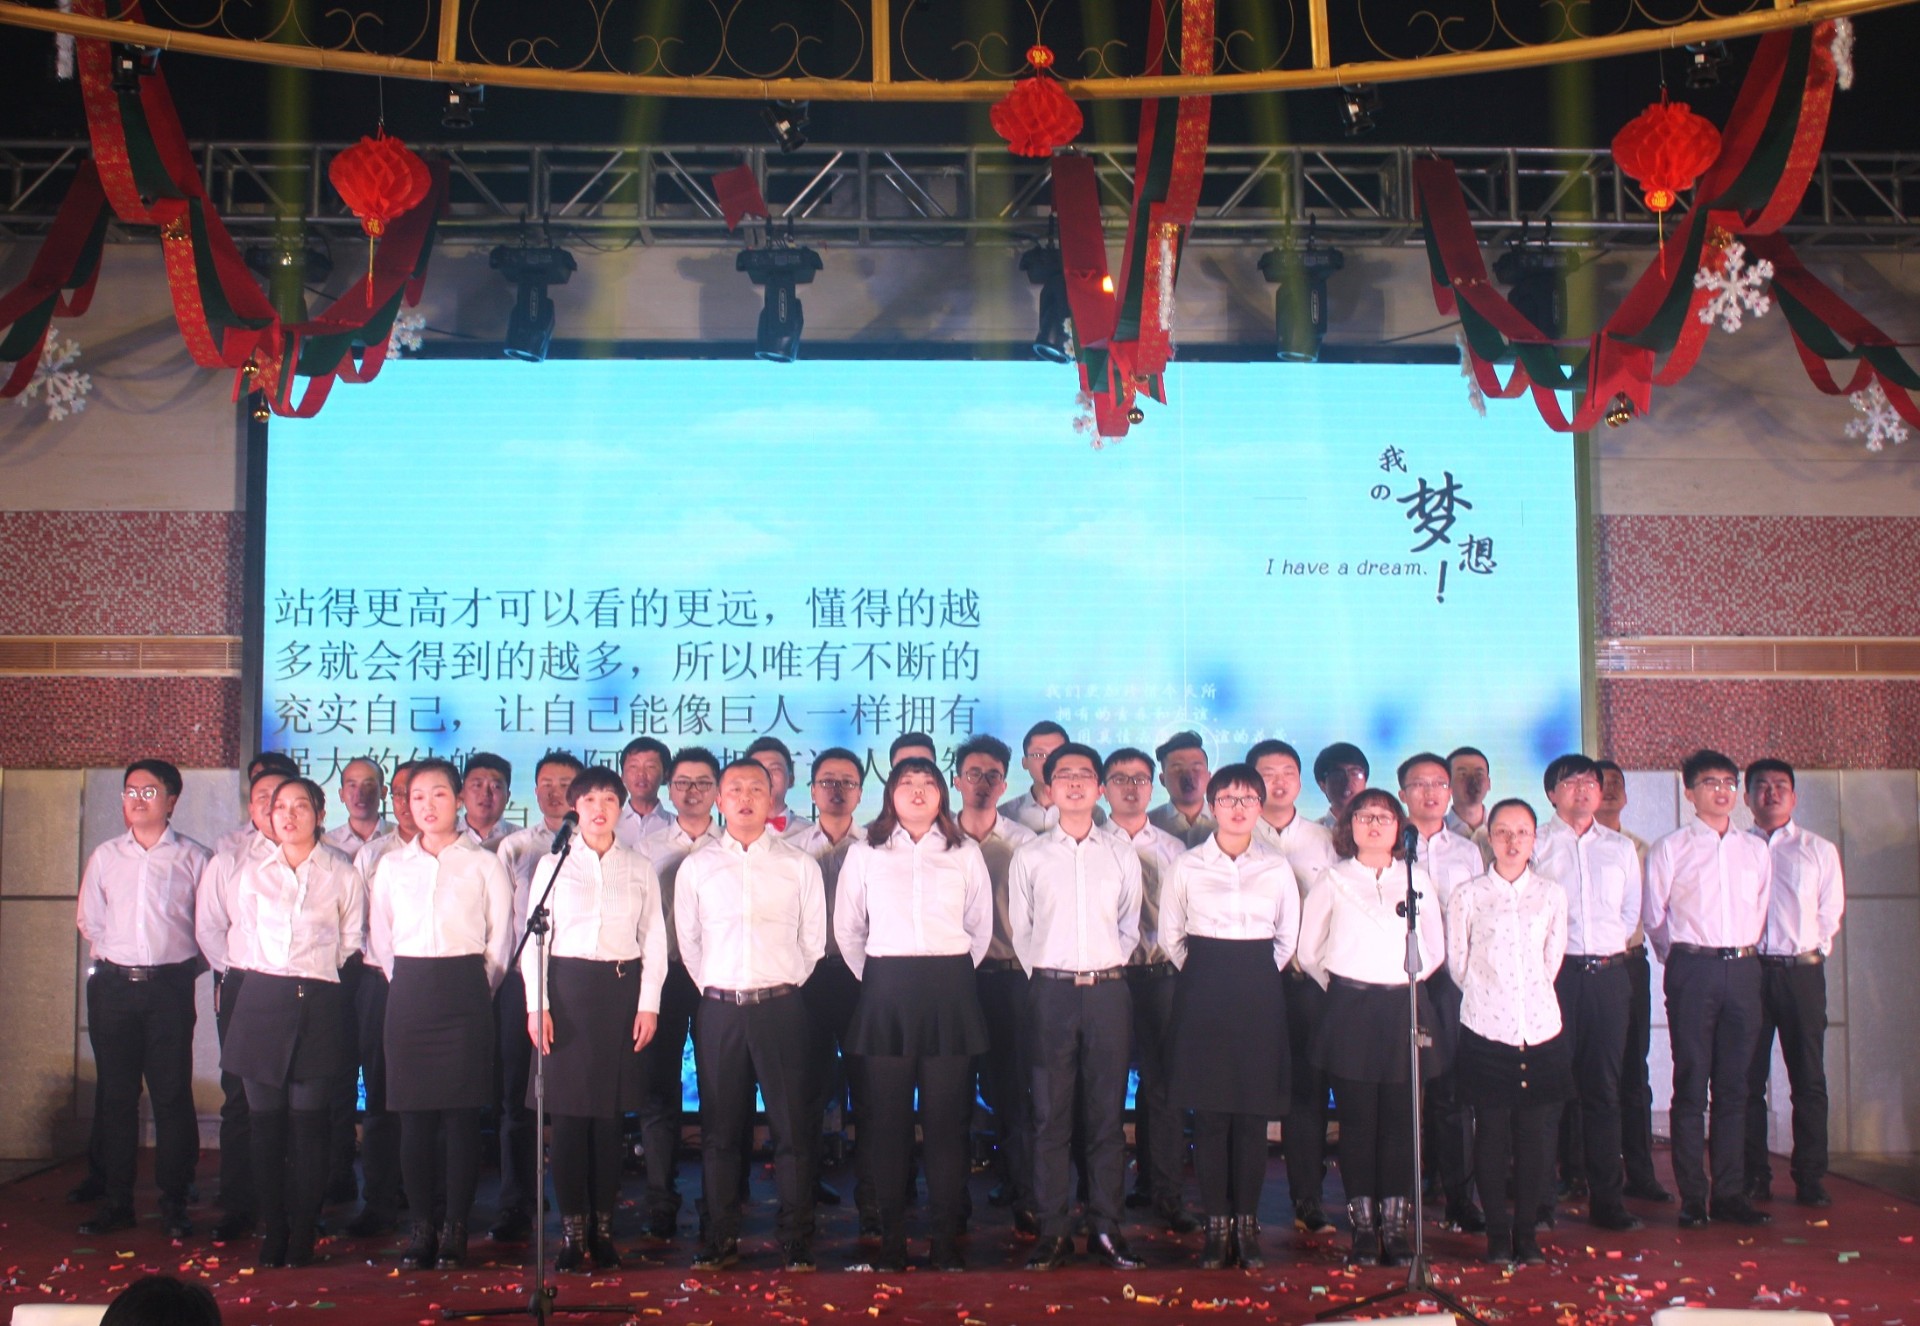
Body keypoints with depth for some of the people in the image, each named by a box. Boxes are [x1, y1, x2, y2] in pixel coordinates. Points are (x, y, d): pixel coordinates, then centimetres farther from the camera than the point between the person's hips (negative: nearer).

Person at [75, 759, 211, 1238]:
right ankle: (115, 1202, 14)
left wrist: (187, 963, 1)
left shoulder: (192, 857, 2)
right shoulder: (105, 856, 11)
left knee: (172, 1095, -2)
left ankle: (174, 1204, 5)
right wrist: (112, 959, 11)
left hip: (170, 986, -3)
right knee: (115, 1095, 6)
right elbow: (89, 920, 18)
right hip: (114, 984, 3)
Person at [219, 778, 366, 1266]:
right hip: (261, 1000, 2)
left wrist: (321, 979, 4)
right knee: (266, 1121, 2)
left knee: (309, 1124, -3)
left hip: (320, 1003, -2)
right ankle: (271, 1232, 11)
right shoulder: (251, 872, 13)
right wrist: (253, 974, 10)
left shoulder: (343, 875, 7)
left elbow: (352, 943, 10)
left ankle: (302, 1235, 4)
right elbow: (239, 933, 18)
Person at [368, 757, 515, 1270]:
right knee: (413, 1115, 1)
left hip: (464, 992, -2)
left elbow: (501, 939, 4)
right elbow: (378, 937, 15)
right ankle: (422, 1227, 11)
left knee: (462, 1112, -3)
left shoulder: (483, 864, 3)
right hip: (408, 993, 3)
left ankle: (454, 1229, 5)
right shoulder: (392, 865, 11)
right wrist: (408, 987, 8)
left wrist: (476, 989, 3)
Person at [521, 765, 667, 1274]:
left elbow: (654, 940, 9)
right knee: (568, 1109, -2)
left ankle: (603, 1227, 10)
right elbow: (532, 936, 4)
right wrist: (536, 1004, -4)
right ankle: (572, 1228, 6)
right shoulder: (552, 864, 7)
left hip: (622, 989, 1)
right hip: (567, 988, -1)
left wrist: (649, 1003, 0)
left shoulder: (640, 868, 10)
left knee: (611, 1112, 2)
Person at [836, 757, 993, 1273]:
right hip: (886, 992, 0)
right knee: (889, 1117, 0)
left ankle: (946, 1237, 6)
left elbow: (981, 927, 16)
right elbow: (847, 929, 14)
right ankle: (891, 1237, 7)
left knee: (946, 1116, -1)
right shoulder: (863, 854, 9)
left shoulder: (965, 854, 10)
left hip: (950, 993, 0)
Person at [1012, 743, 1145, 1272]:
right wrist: (1043, 975, 2)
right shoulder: (1029, 856, 5)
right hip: (1051, 991, -1)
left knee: (1107, 1113, 4)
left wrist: (1107, 969, 5)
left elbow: (1130, 926, 14)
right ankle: (1053, 1232, 7)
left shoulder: (1122, 855, 8)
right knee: (1051, 1114, 1)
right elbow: (1020, 930, 8)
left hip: (1108, 990, 1)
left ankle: (1106, 1228, 11)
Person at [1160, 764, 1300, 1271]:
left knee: (1254, 1111, 1)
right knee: (1209, 1111, -2)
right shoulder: (1187, 868, 4)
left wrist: (1257, 977, 8)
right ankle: (1217, 1225, 6)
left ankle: (1247, 1224, 10)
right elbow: (1170, 935, 11)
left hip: (1260, 994, 1)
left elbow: (1288, 936, 15)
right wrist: (1204, 976, 7)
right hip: (1203, 995, -1)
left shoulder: (1277, 868, 7)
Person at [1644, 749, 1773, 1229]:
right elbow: (1654, 916, 4)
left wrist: (1746, 953, 14)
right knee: (1691, 1086, -2)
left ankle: (1730, 1194, 12)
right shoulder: (1670, 849, 1)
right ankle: (1692, 1198, 3)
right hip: (1693, 970, -4)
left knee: (1734, 1087, 6)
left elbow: (1761, 910, 19)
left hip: (1743, 970, 4)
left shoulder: (1756, 850, 12)